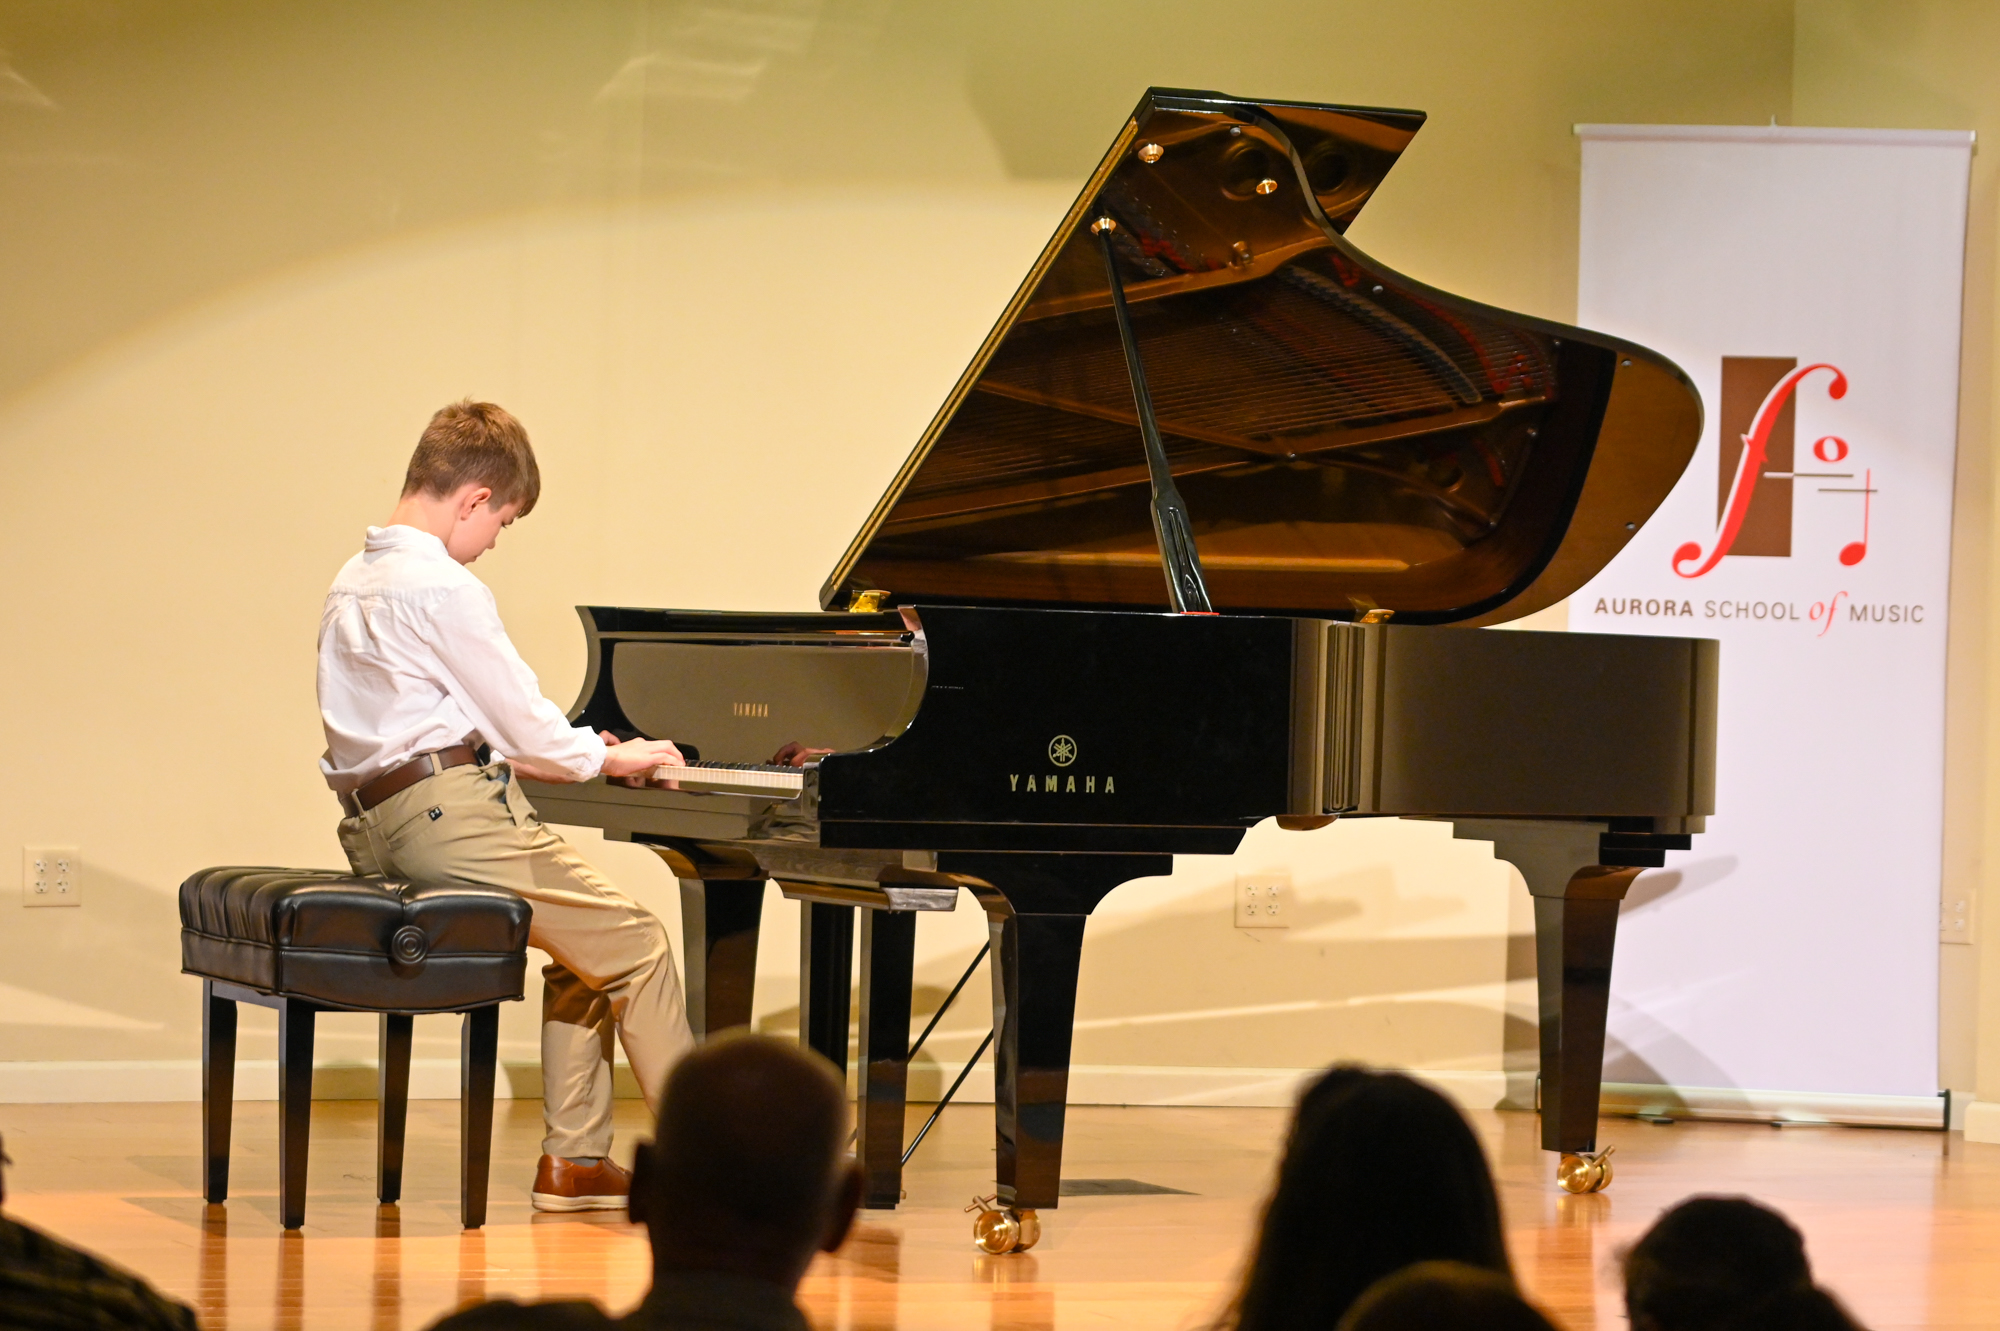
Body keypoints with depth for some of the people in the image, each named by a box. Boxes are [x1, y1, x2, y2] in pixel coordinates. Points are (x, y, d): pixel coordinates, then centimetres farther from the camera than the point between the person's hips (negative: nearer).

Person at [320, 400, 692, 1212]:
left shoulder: (358, 582, 17)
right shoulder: (442, 588, -14)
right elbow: (522, 721, -11)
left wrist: (574, 753, 22)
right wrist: (607, 757, 7)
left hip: (380, 824, 10)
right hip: (450, 812, -10)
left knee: (581, 943, 20)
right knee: (636, 946, -4)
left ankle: (575, 1159, 14)